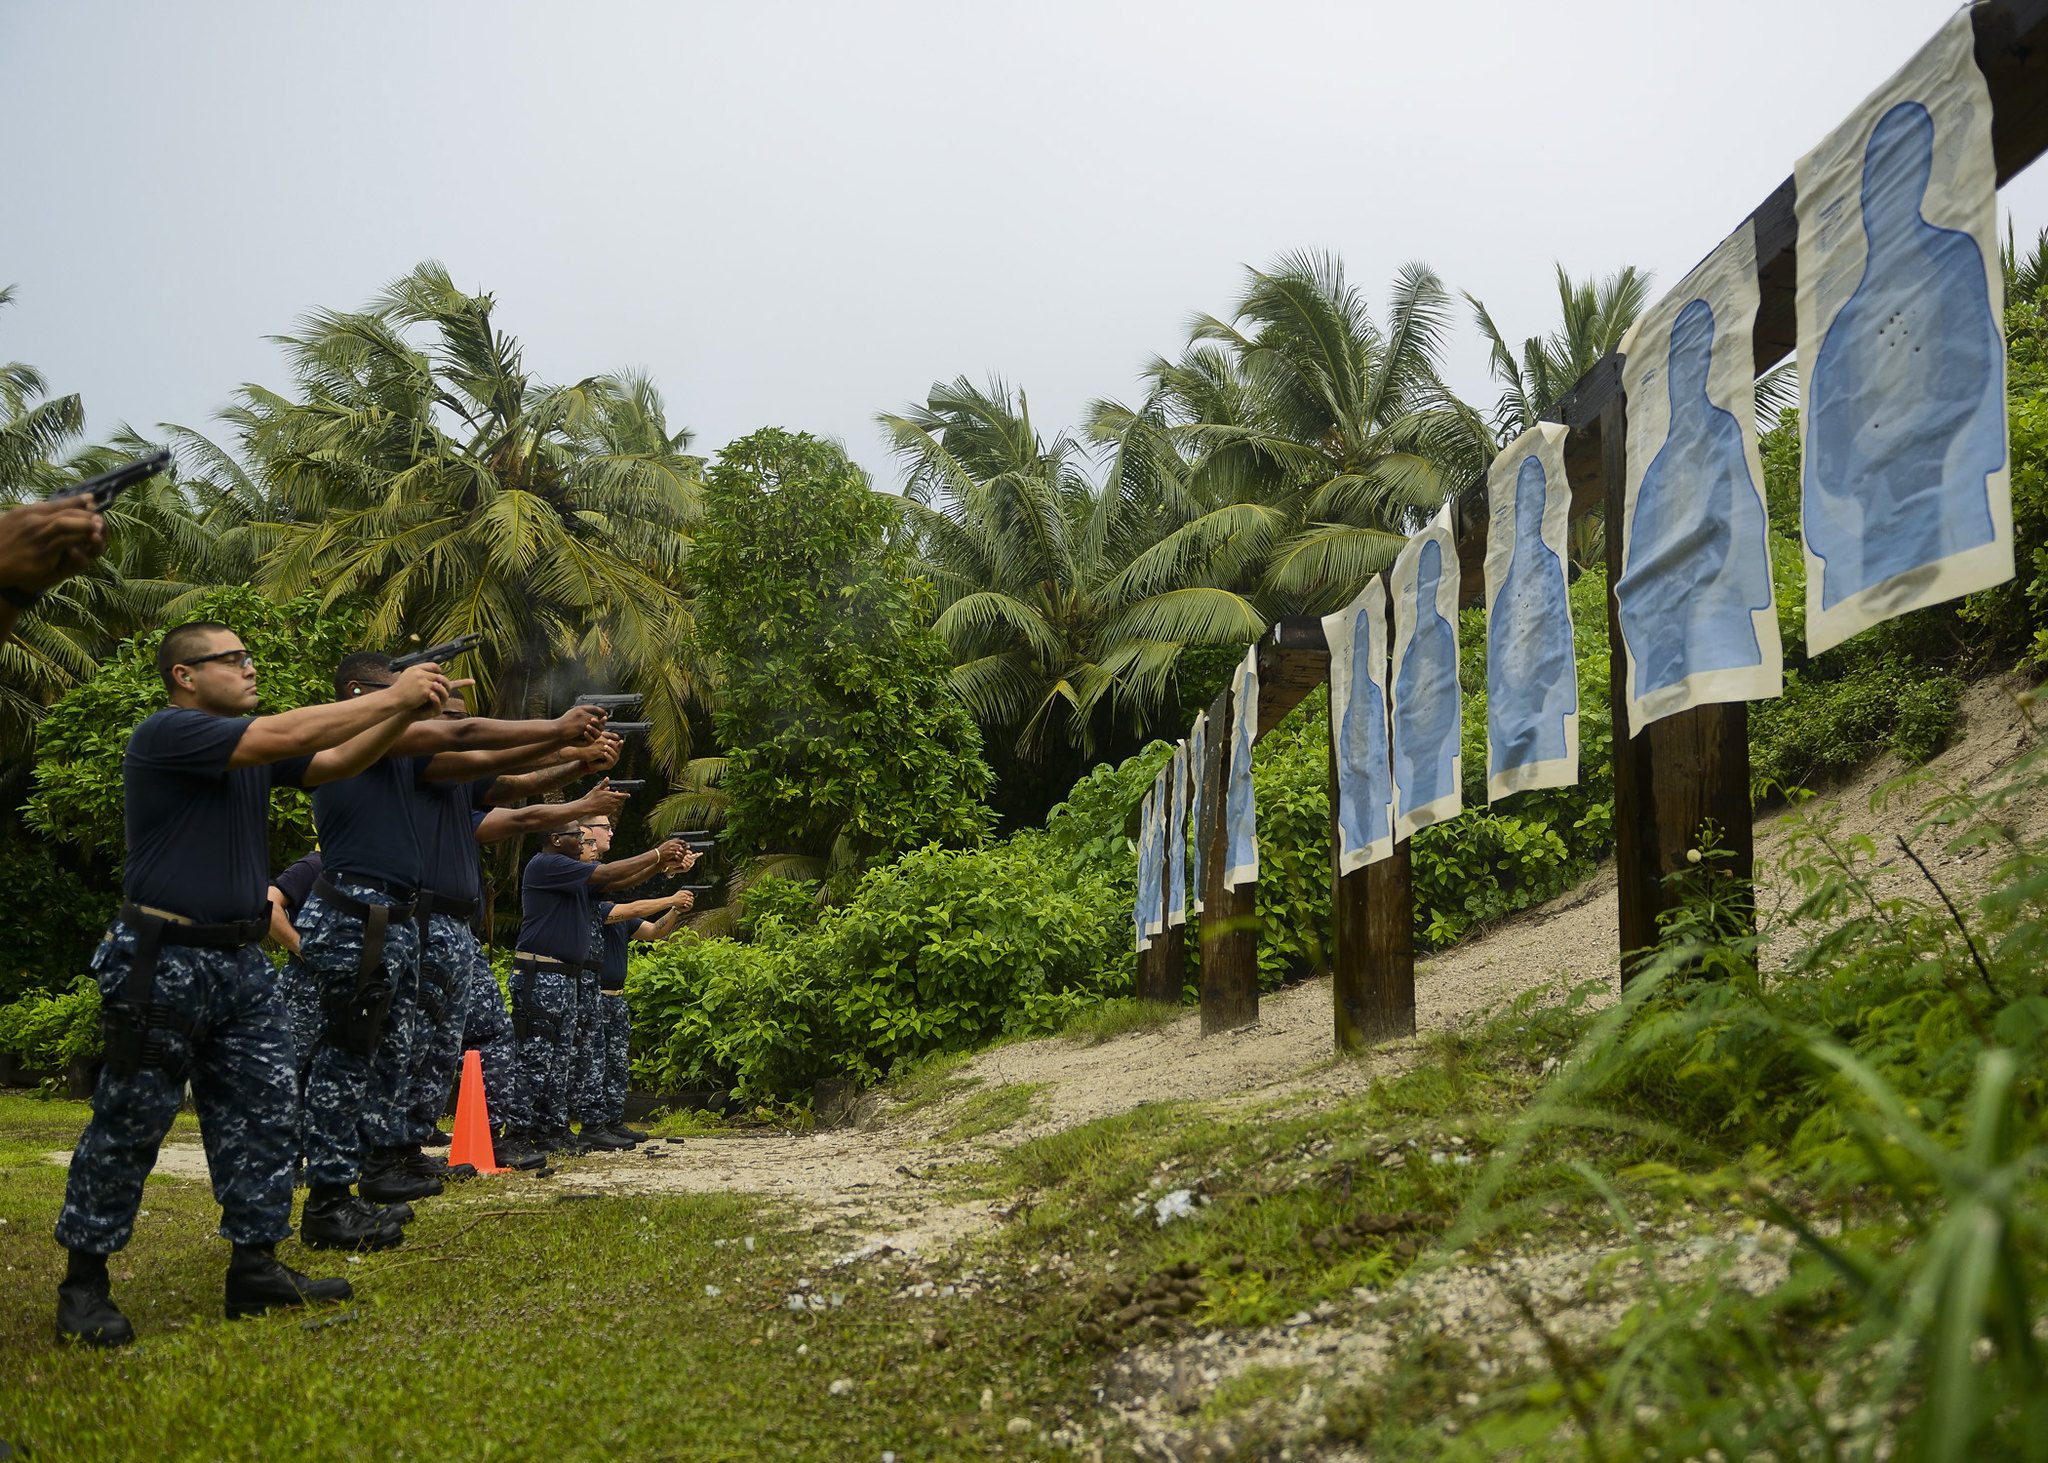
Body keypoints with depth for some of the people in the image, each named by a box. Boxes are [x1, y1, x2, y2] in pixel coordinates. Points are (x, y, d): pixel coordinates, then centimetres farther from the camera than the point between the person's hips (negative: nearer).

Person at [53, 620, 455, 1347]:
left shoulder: (251, 753, 14)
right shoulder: (166, 733, -11)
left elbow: (337, 761, 8)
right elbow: (284, 735, -21)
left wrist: (410, 709, -6)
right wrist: (392, 695, -17)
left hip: (241, 961, 8)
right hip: (164, 961, -8)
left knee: (263, 1115, 5)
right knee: (129, 1124, -1)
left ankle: (256, 1268, 11)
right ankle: (83, 1282, 11)